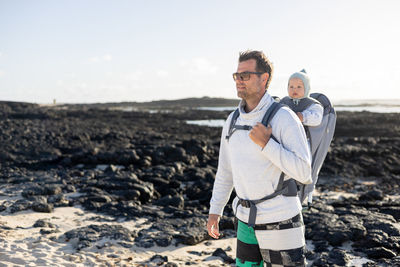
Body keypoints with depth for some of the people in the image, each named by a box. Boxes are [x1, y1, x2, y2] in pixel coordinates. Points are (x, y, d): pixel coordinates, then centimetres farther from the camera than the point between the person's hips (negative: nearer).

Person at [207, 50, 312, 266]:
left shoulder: (284, 118, -15)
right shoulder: (233, 120, 4)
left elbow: (304, 174, -20)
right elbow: (225, 170, 14)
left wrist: (266, 144, -25)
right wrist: (215, 210, 14)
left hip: (281, 222, -6)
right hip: (247, 221, 6)